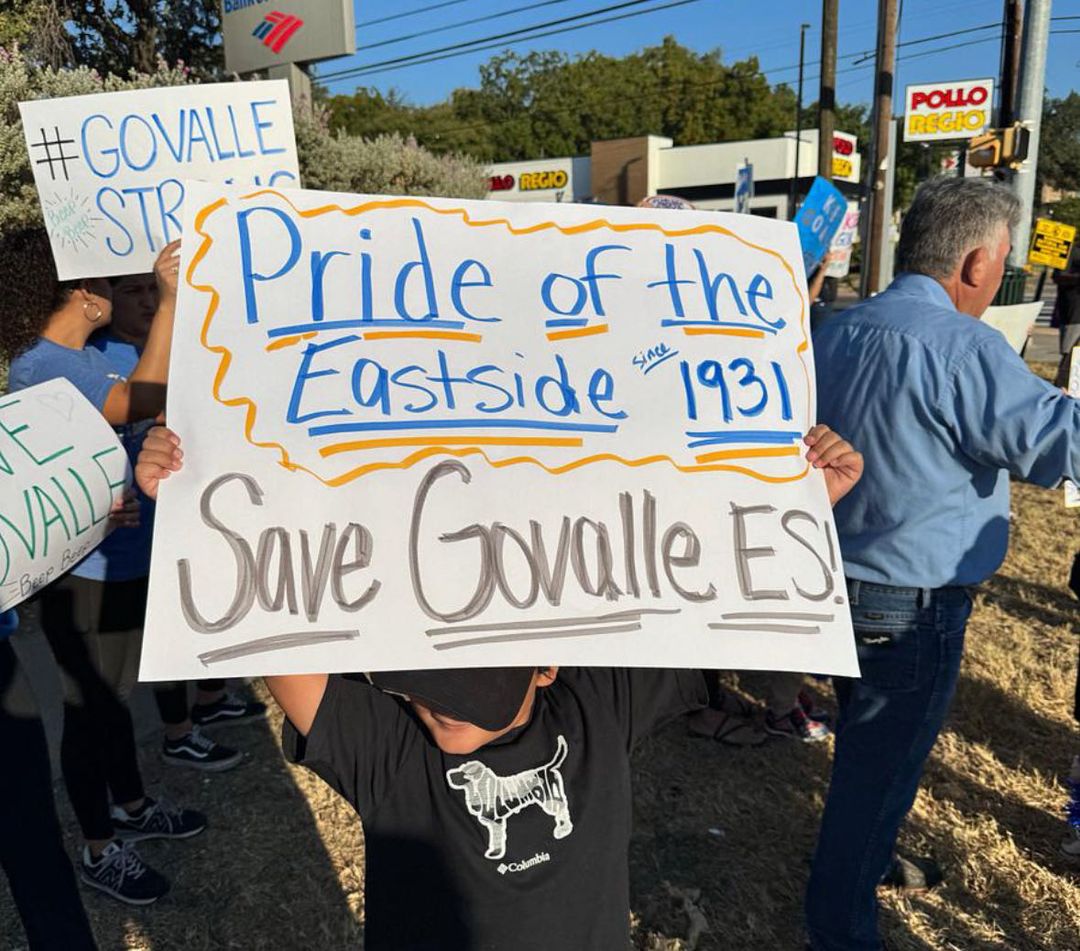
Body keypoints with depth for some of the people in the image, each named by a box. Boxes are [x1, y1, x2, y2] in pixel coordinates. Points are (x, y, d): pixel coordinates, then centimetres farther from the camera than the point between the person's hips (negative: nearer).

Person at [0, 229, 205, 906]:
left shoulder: (94, 356, 6)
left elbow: (169, 389, 5)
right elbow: (143, 403, -35)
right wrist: (169, 298, -32)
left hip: (125, 560, 9)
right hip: (84, 575, -9)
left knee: (115, 695, 23)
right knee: (91, 708, 7)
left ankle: (131, 808, 42)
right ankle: (99, 851, 26)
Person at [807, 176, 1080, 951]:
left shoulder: (837, 331, 3)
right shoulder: (961, 348, -23)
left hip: (834, 586, 8)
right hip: (910, 607, -8)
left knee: (869, 746, 28)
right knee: (880, 764, 9)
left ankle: (868, 861, 51)